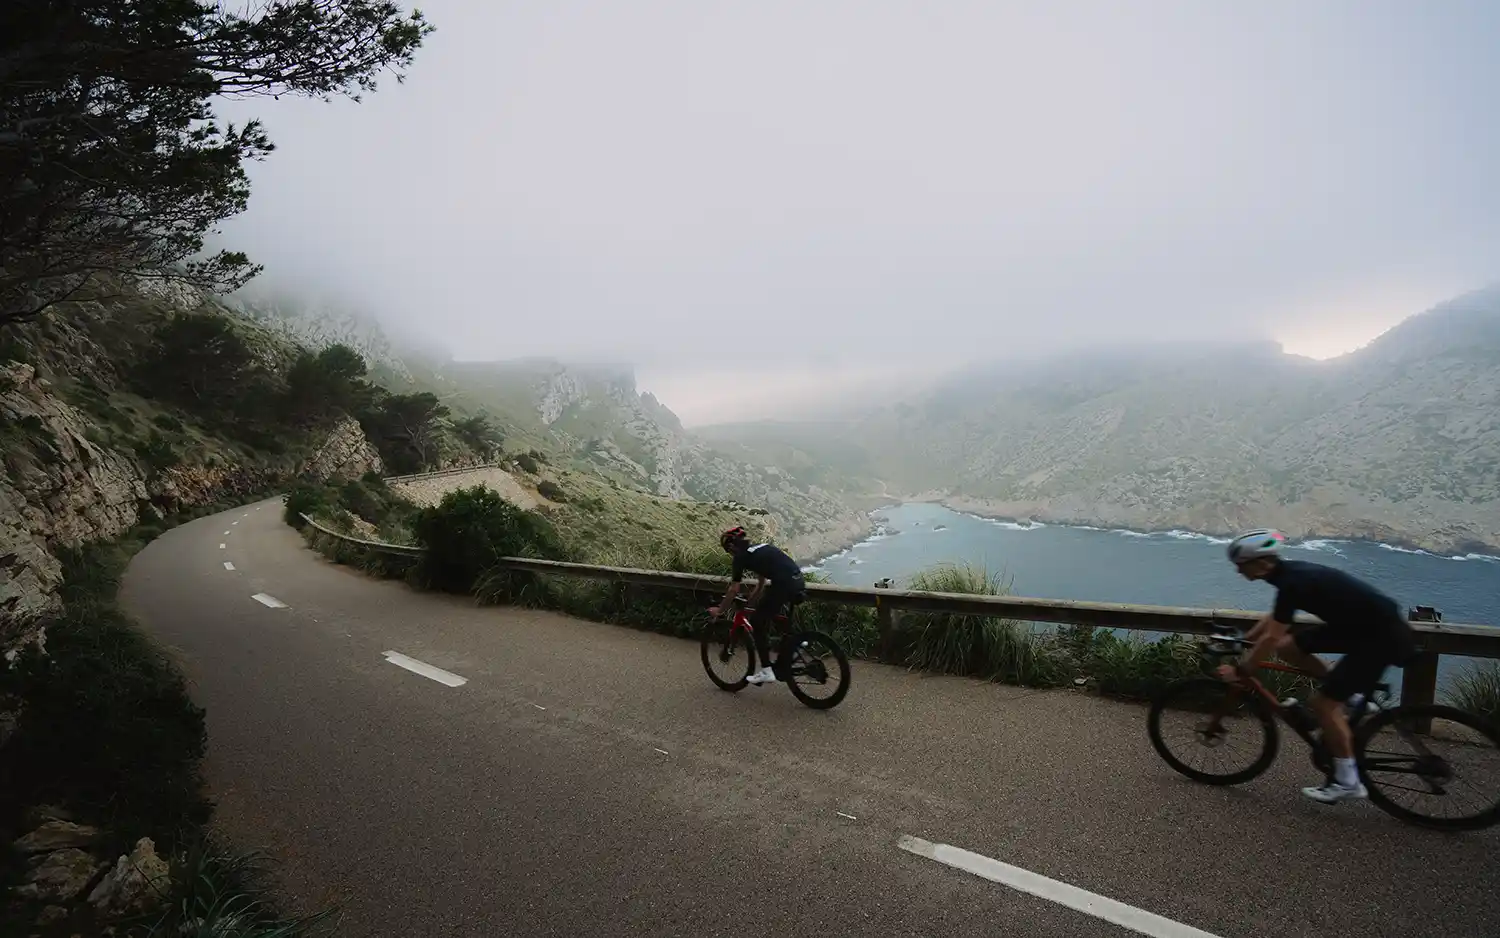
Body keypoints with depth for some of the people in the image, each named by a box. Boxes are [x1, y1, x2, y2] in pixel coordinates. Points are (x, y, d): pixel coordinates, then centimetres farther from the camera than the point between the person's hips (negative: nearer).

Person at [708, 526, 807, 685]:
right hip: (799, 583, 8)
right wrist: (752, 601, 43)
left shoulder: (741, 556, 5)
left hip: (783, 585, -8)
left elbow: (734, 590, 9)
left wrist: (719, 609, 22)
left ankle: (766, 671, 11)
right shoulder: (761, 548, 26)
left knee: (757, 622, 10)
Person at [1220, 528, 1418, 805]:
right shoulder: (1292, 571, 2)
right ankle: (1350, 695, 15)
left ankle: (1348, 782, 5)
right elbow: (1274, 616, 18)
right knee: (1287, 647, 5)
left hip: (1381, 635, -9)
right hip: (1360, 623, 9)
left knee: (1322, 702, -8)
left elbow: (1270, 638, -24)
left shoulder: (1293, 583, -26)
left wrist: (1239, 670, -14)